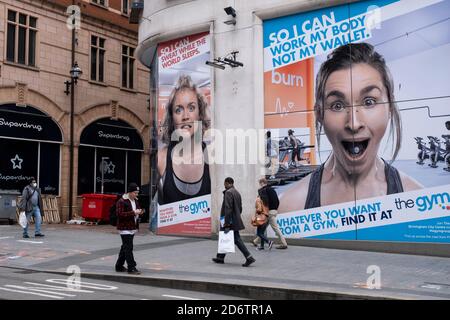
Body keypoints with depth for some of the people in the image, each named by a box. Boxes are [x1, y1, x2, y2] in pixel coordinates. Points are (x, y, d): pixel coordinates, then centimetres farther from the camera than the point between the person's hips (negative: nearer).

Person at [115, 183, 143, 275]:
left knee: (125, 247, 15)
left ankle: (119, 266, 24)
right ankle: (131, 268, -9)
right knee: (128, 247, -10)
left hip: (133, 228, 9)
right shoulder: (122, 201, -13)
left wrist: (140, 213, 2)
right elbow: (120, 214, -21)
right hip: (125, 228, -9)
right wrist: (133, 212, -26)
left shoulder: (135, 201, 14)